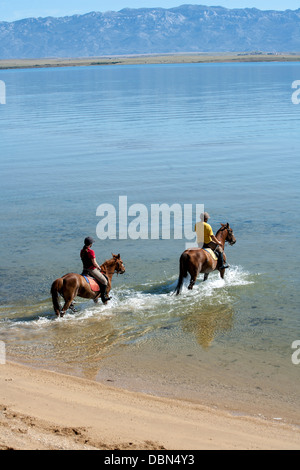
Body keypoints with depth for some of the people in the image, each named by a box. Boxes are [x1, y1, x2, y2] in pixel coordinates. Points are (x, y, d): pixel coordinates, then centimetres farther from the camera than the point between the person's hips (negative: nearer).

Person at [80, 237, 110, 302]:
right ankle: (103, 297, -4)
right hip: (92, 269, -10)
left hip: (85, 269, 10)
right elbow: (94, 263, -20)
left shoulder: (82, 251, 6)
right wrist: (99, 268, -1)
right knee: (104, 281, -1)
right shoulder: (91, 251, -20)